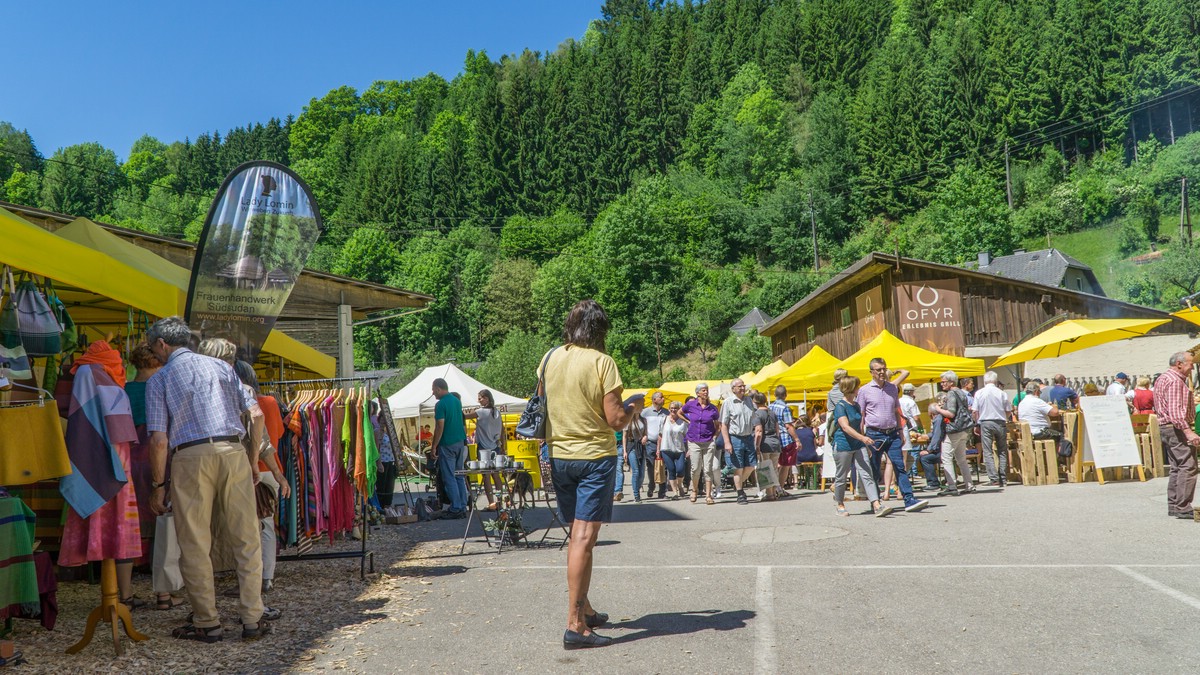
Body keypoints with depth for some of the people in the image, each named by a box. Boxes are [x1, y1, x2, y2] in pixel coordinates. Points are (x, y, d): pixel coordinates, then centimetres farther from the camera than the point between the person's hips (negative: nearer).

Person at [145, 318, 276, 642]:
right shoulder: (220, 366, 15)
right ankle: (253, 617, 9)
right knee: (246, 538, 6)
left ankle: (207, 622, 13)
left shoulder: (158, 380, 8)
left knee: (194, 545, 8)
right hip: (233, 449, 2)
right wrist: (252, 462, 17)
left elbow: (159, 439, -1)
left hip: (190, 457, -2)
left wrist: (158, 485, 6)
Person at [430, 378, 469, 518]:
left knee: (449, 478, -2)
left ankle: (455, 509, -1)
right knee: (459, 476, 11)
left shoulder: (440, 404, -14)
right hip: (460, 442, 8)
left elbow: (440, 427, -17)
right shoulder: (457, 401, 11)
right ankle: (463, 508, 13)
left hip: (447, 444, -8)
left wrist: (434, 446, -12)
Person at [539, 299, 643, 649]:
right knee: (584, 538, -6)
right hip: (595, 456, -6)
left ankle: (584, 608, 29)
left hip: (559, 456, 6)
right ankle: (575, 625, -5)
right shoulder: (602, 362, -14)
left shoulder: (549, 359, 2)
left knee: (577, 534, 18)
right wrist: (635, 406, 4)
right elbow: (616, 420, -15)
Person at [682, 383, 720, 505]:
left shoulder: (712, 408, 2)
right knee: (696, 469, -2)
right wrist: (689, 421, 9)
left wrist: (715, 437, 1)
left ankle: (708, 496, 2)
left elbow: (718, 425, 13)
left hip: (709, 442, 0)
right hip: (694, 442, 0)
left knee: (708, 469, -2)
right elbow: (679, 413, 19)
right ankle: (694, 489, 23)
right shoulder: (690, 405, 0)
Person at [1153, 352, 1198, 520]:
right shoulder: (1175, 381, -14)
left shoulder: (1162, 378, 19)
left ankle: (1173, 506, 16)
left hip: (1166, 427, 11)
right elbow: (1175, 410, -24)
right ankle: (1183, 508, -14)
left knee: (1177, 468, 13)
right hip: (1176, 428, -11)